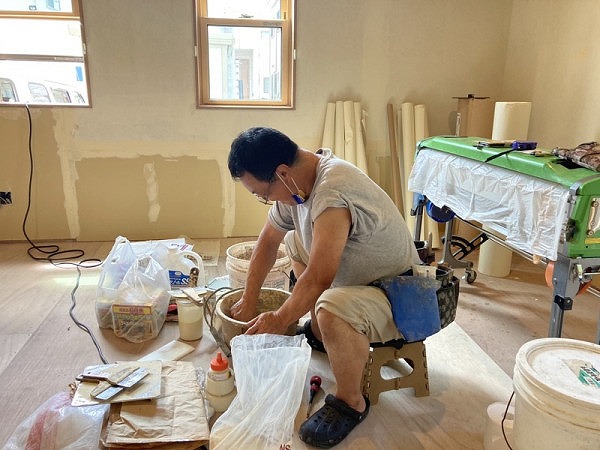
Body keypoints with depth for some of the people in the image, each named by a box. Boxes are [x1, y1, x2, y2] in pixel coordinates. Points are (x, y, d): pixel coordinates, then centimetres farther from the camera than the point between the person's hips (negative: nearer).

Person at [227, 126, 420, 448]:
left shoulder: (333, 192, -33)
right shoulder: (295, 180, -5)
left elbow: (318, 280, -31)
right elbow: (268, 240, 7)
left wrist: (279, 321, -13)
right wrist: (248, 302, 9)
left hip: (398, 297, -9)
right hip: (358, 275, 9)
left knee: (332, 309, -38)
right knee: (293, 240, 20)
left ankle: (351, 402, -8)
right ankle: (319, 335, 26)